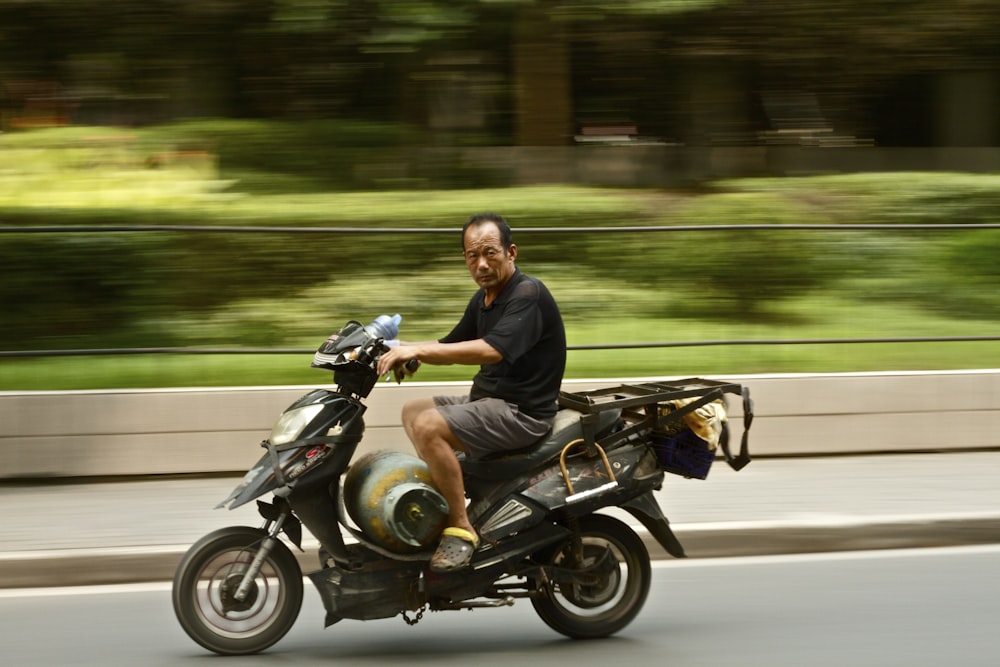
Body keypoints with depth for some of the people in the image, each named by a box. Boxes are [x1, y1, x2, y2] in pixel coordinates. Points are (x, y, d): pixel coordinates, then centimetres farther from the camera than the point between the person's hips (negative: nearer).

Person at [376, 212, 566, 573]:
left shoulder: (528, 294, -18)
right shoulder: (484, 298, 13)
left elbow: (492, 350, -32)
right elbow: (451, 346, 25)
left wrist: (418, 350, -33)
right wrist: (402, 349, 7)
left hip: (522, 412, -10)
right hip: (488, 400, 10)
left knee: (429, 427, -25)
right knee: (412, 410, 19)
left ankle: (461, 528, -20)